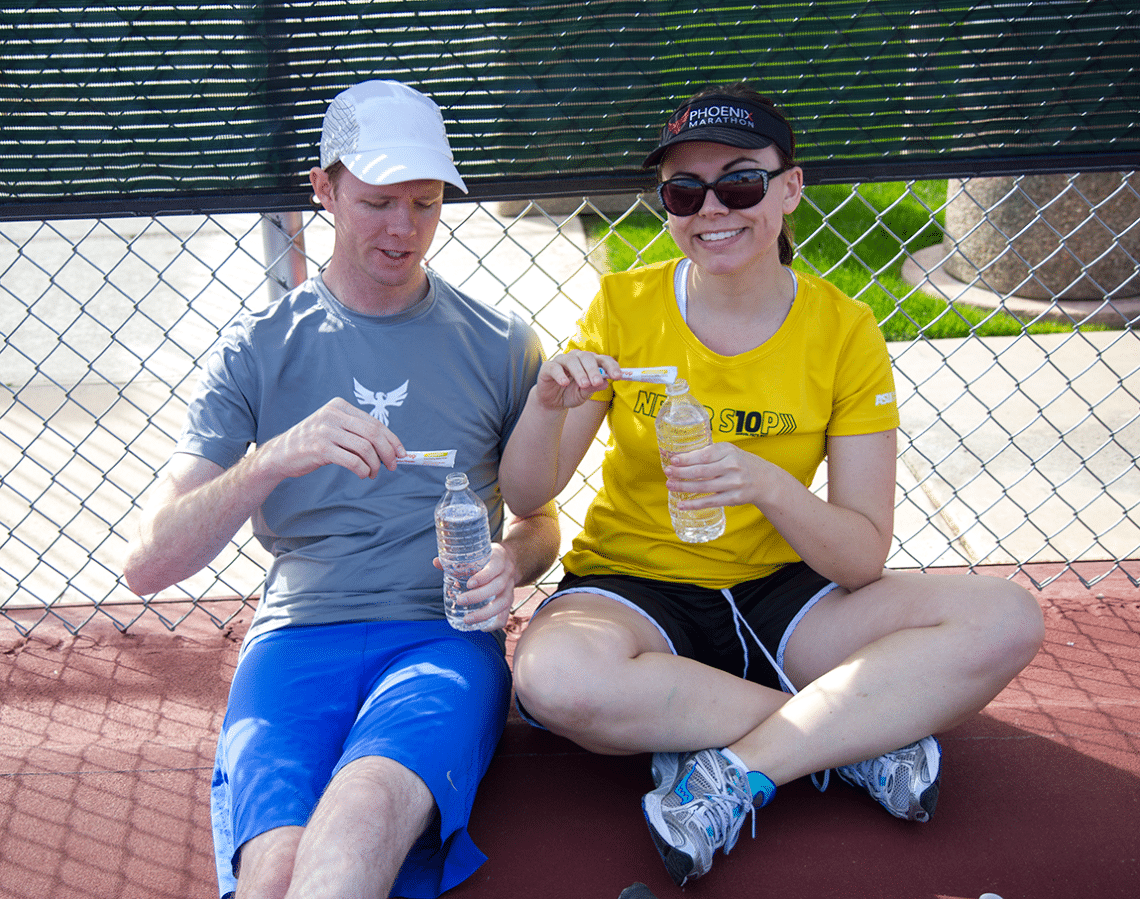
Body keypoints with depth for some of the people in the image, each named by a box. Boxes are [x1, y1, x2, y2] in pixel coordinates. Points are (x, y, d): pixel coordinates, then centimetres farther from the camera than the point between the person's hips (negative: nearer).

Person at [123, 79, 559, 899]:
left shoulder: (499, 345, 11)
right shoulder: (257, 351, 8)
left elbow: (539, 519, 21)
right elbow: (148, 564, 0)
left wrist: (509, 563, -5)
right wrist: (274, 459, -19)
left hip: (445, 634, 0)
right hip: (298, 636, 0)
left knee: (368, 808, -33)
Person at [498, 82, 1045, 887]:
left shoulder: (843, 331, -5)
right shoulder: (624, 305, -6)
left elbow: (866, 556, -8)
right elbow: (526, 498, -5)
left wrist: (767, 486, -27)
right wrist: (548, 408, -27)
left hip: (777, 592, 1)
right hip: (632, 586, 0)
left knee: (1006, 621, -20)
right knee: (554, 676, -36)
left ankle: (735, 770, -21)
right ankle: (862, 729, -18)